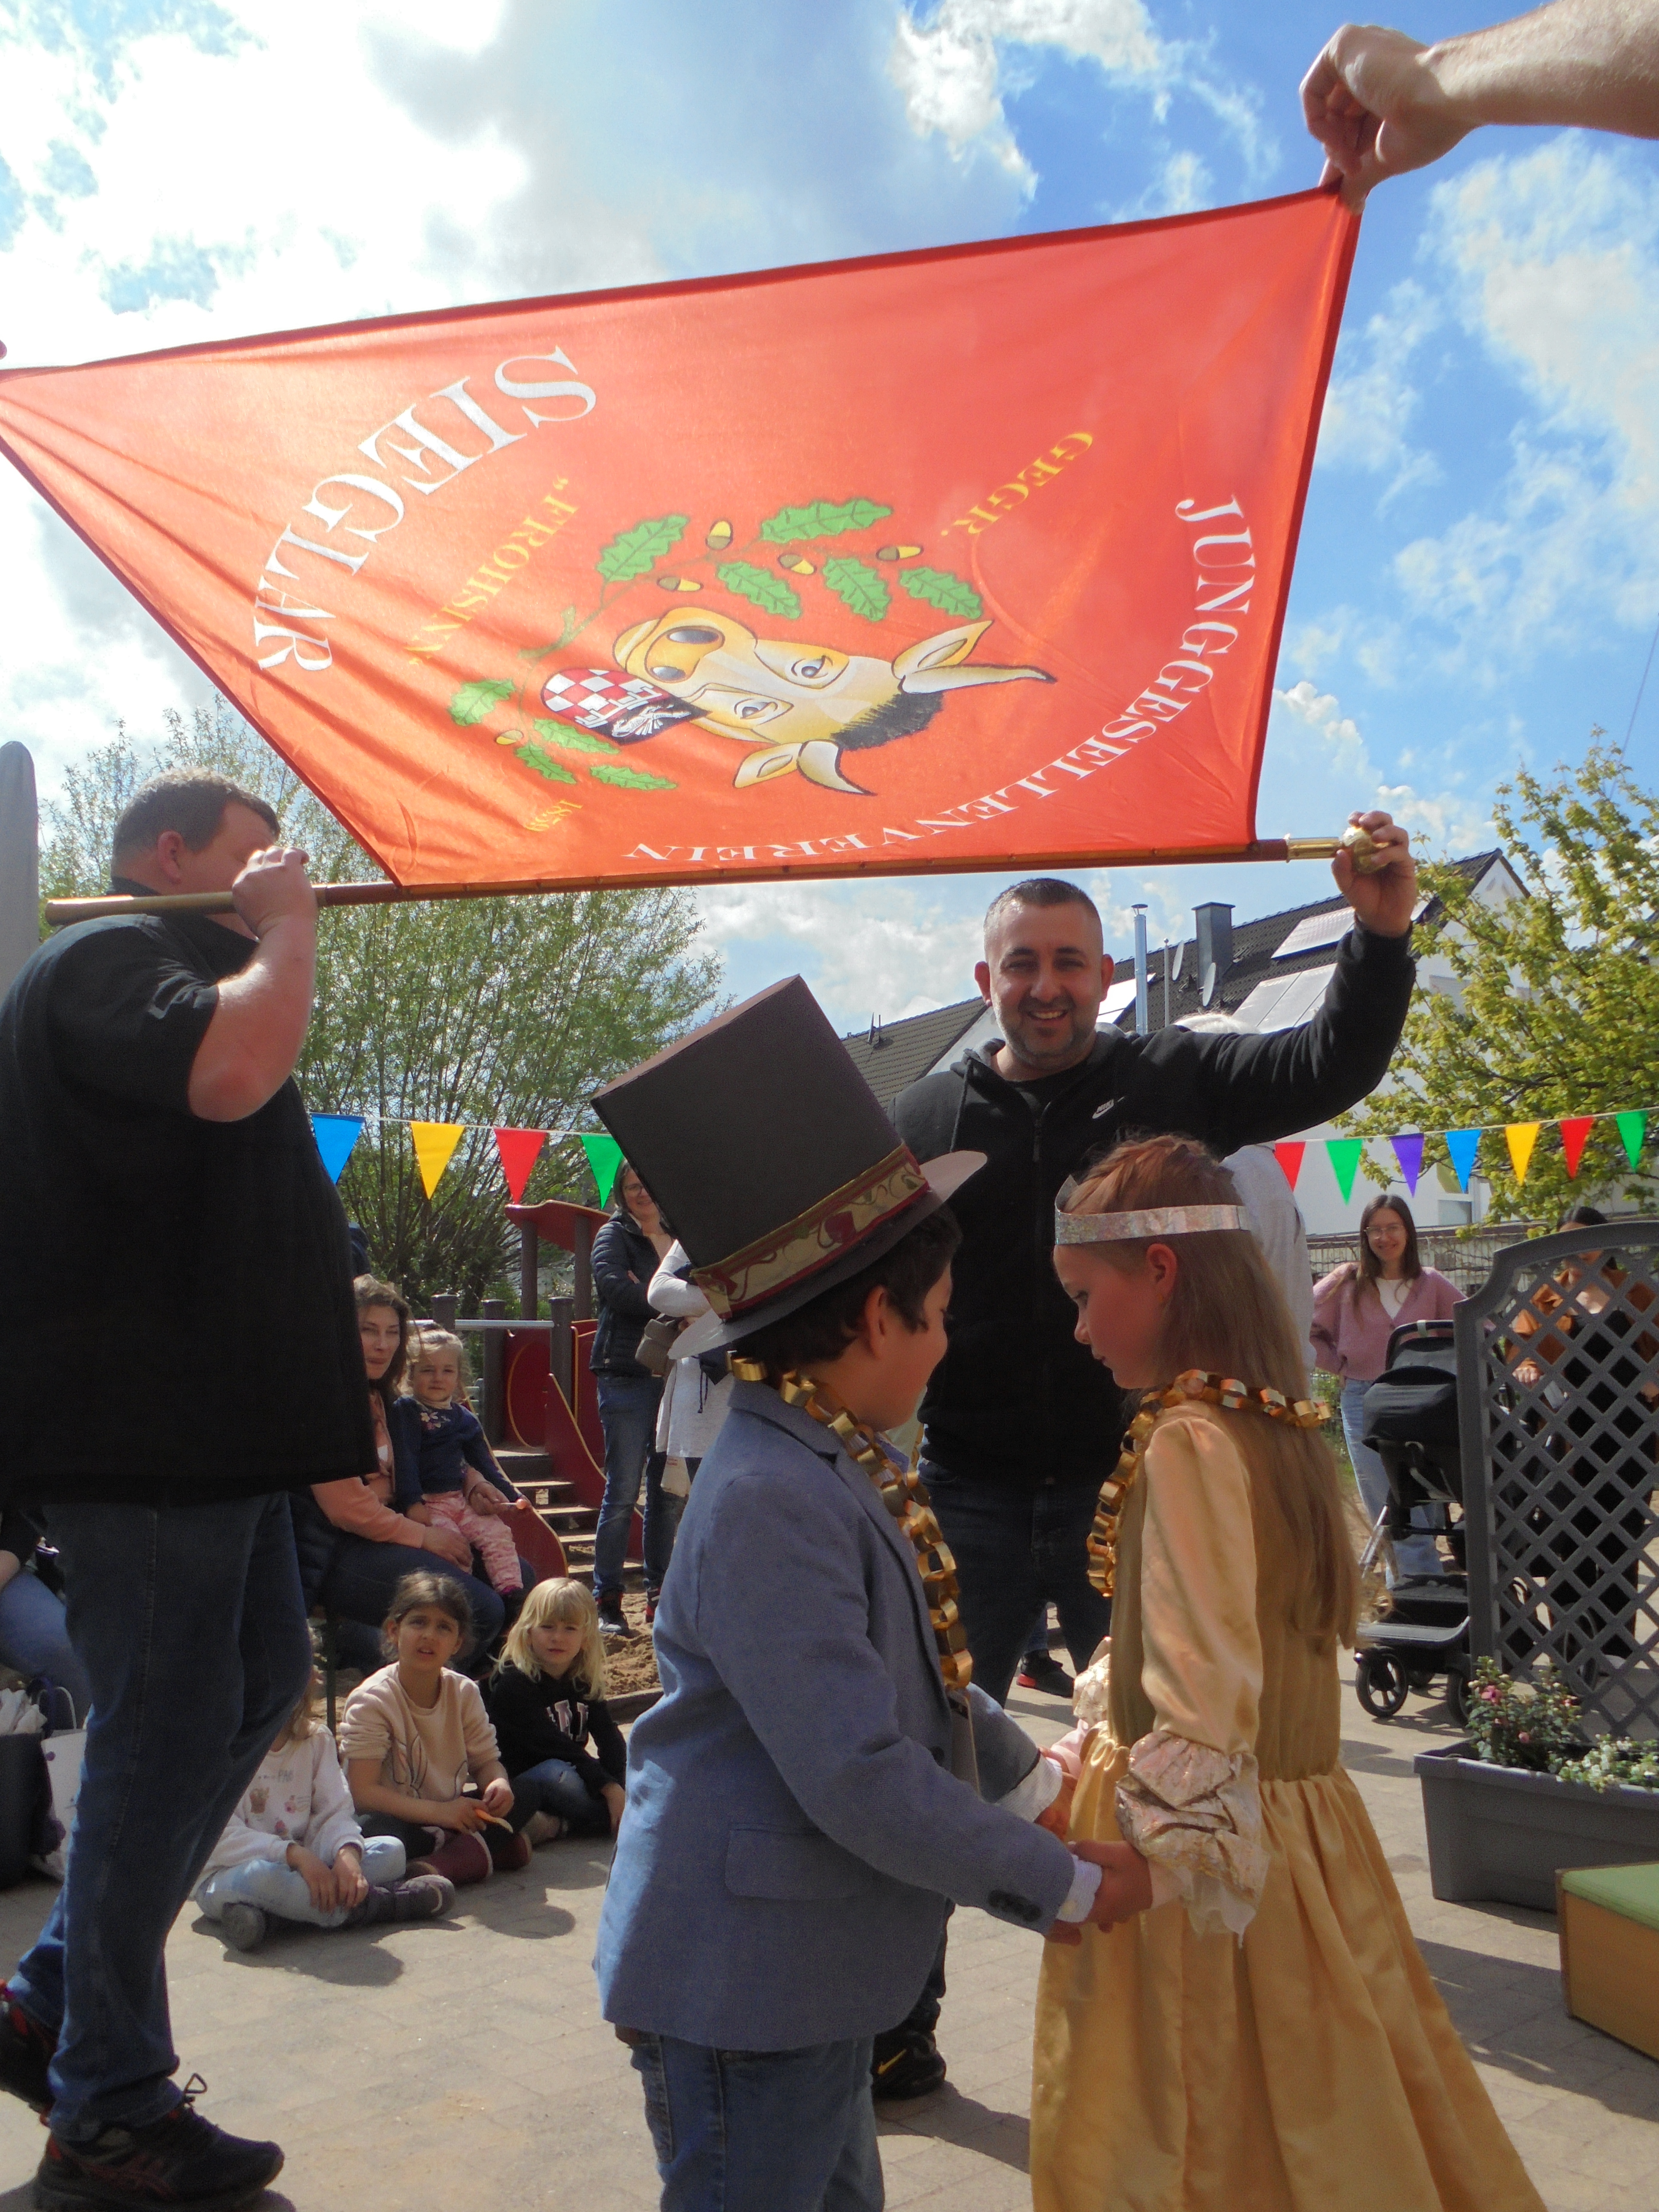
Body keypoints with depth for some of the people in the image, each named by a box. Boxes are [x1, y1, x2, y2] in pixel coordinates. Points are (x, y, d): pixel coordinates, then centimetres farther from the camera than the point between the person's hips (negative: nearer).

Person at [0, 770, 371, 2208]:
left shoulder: (156, 969, 22)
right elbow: (232, 1068, -32)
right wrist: (285, 926, -18)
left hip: (209, 1425, 11)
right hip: (140, 1429, -11)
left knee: (260, 1682, 18)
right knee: (168, 1737, -3)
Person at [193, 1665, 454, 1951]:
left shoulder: (316, 1739, 6)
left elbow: (335, 1812, -1)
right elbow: (222, 1839, -18)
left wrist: (348, 1853, -24)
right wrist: (295, 1854, -31)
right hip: (228, 1876, -6)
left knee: (391, 1851, -14)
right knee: (261, 1876, -40)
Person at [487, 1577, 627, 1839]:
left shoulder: (585, 1682, 6)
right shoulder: (512, 1682, -15)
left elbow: (608, 1735, -5)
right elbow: (551, 1744, -23)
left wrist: (620, 1785, -24)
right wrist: (608, 1787, -29)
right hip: (518, 1779, -7)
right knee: (559, 1776, -37)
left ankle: (556, 1825, -16)